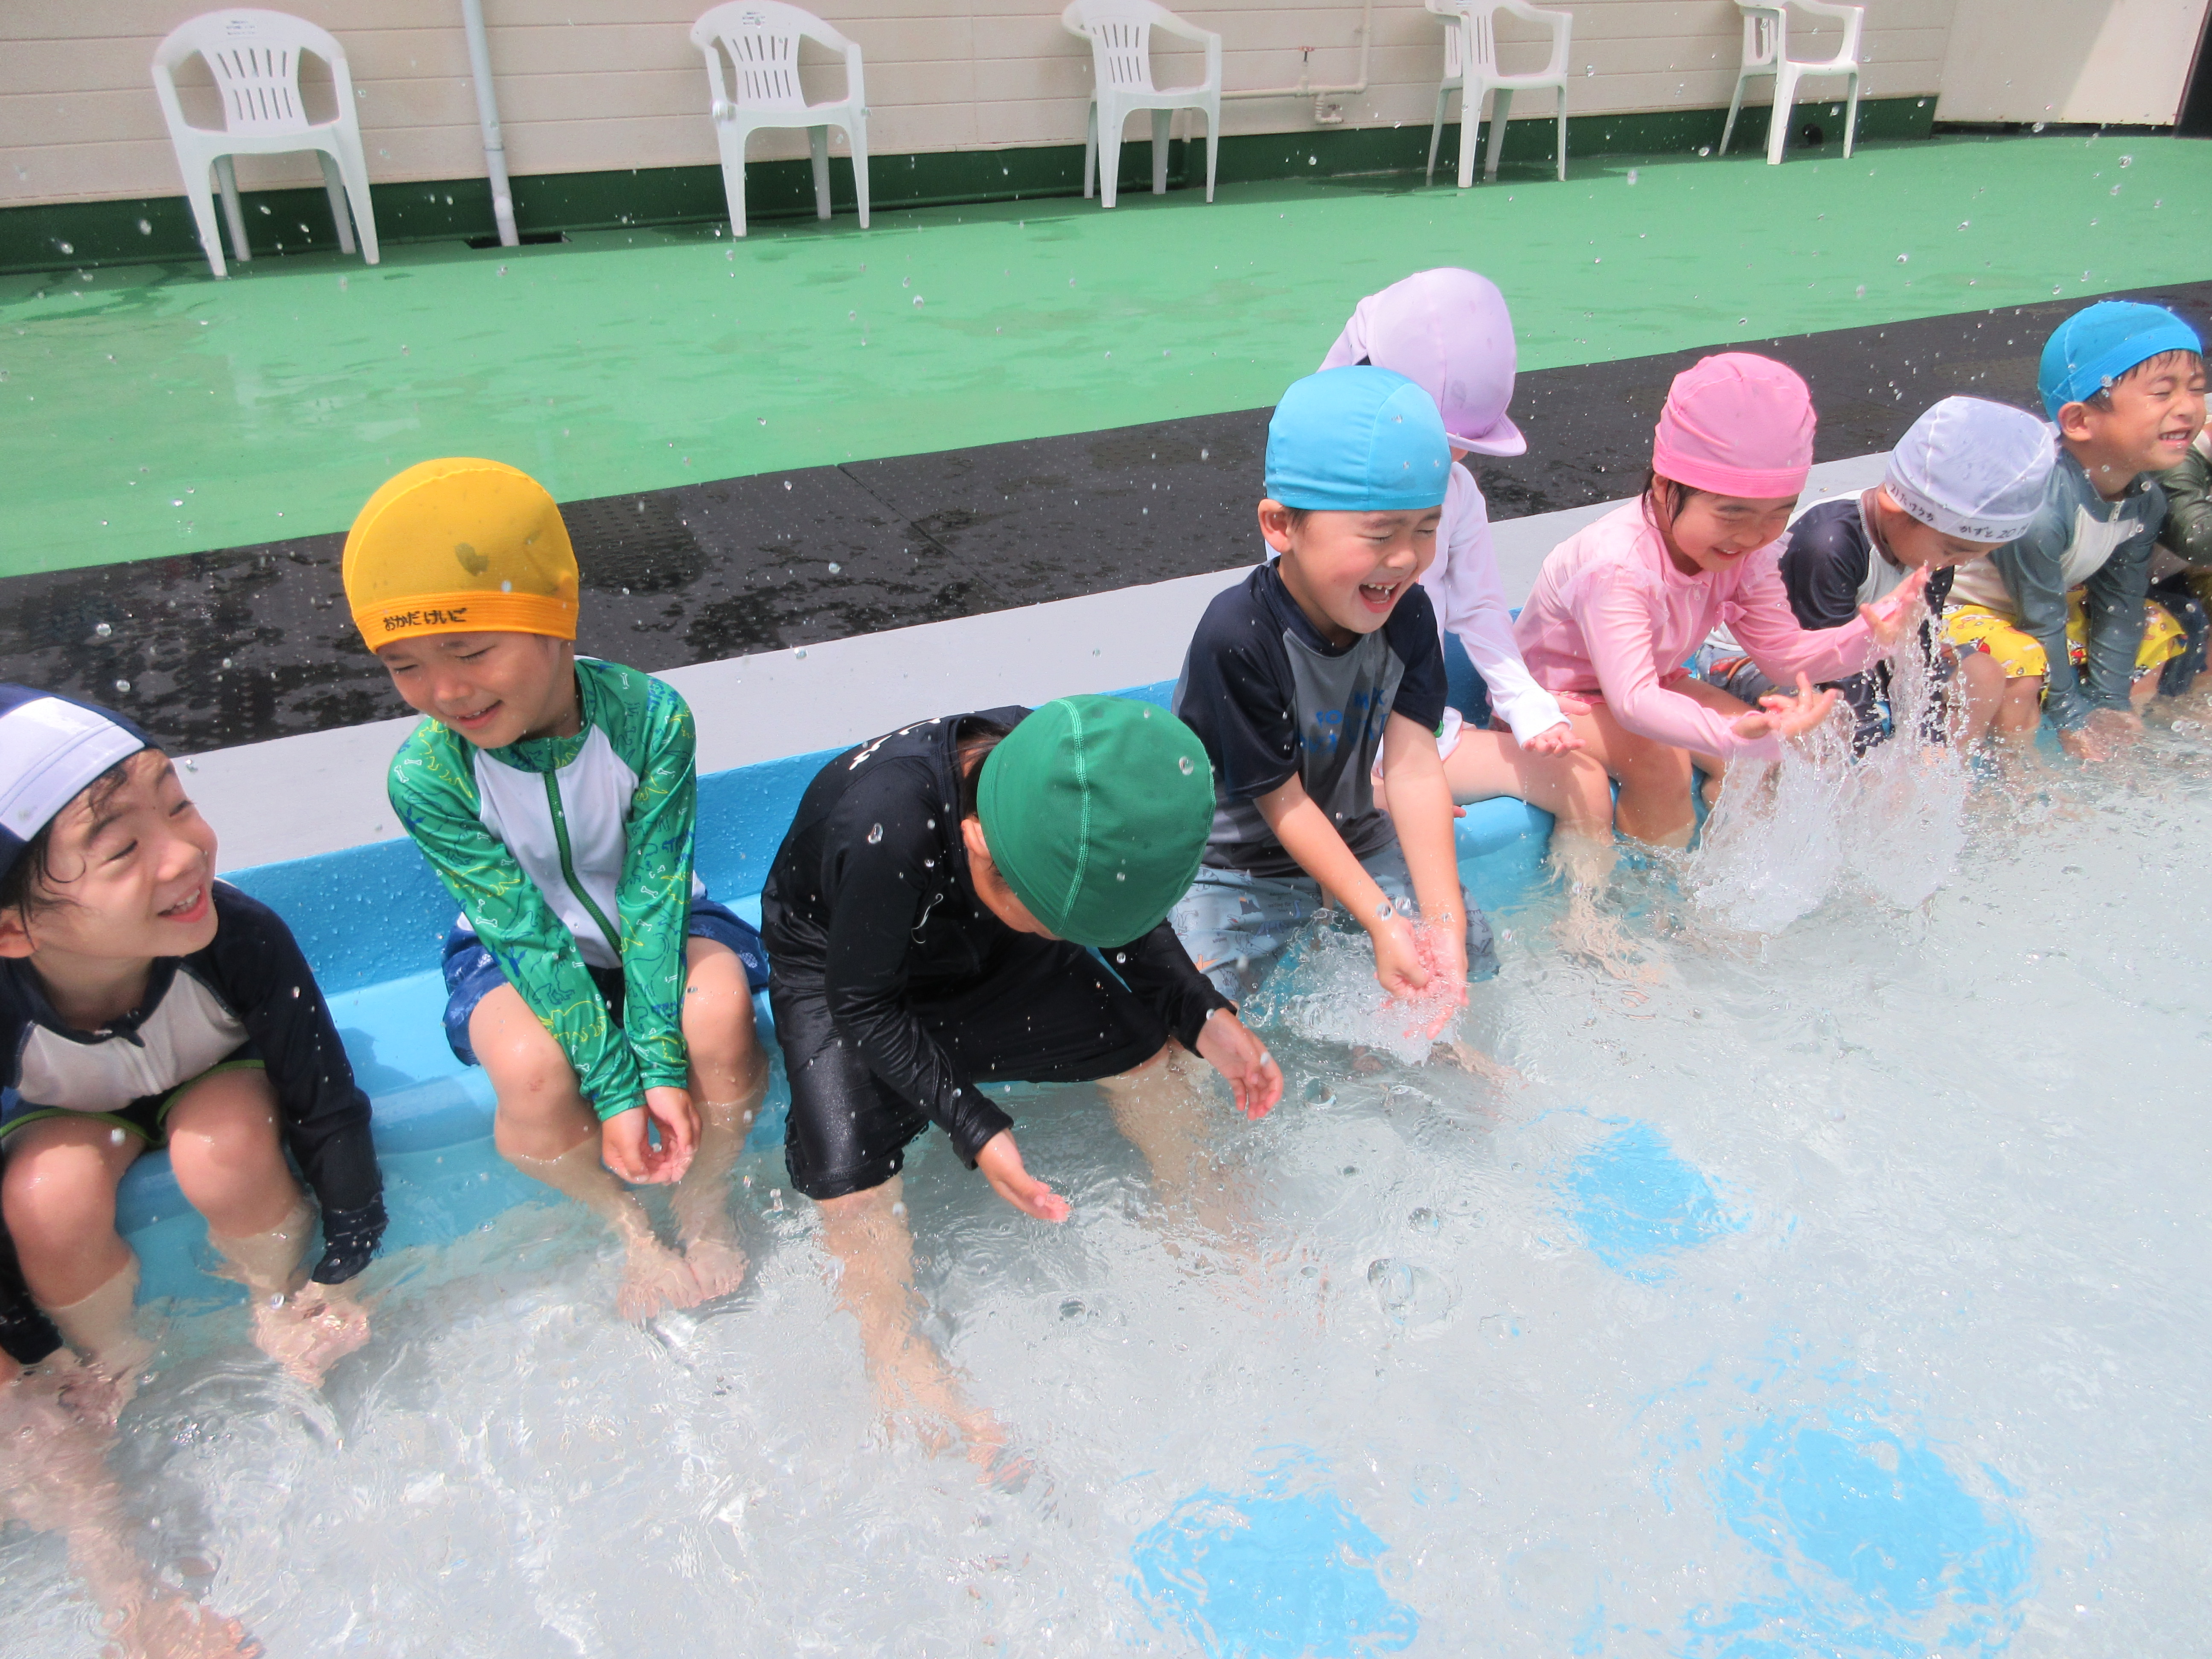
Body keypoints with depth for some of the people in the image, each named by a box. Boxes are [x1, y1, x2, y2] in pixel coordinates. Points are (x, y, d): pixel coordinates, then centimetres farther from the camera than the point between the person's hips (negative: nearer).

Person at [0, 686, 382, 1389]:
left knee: (226, 1150, -31)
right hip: (68, 1109, 1)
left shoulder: (245, 939, -36)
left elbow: (327, 1108, -22)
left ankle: (279, 1310, -1)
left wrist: (341, 1276, -15)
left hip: (220, 1076, 0)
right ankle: (120, 1371, 1)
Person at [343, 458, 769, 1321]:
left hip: (650, 923, 0)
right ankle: (626, 1227, 1)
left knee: (718, 1011, -31)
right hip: (520, 948, 0)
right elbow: (529, 936, -23)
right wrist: (615, 1088, -27)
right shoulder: (425, 776, -24)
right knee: (529, 1069, -32)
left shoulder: (649, 717, -26)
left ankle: (706, 1210, -1)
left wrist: (664, 1065, -29)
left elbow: (652, 898, -24)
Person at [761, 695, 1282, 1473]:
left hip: (987, 954, 4)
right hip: (839, 967, -4)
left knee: (1144, 1045, -8)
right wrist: (975, 1127, -32)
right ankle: (901, 1359, 1)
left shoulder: (1087, 795, -26)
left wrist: (1202, 1015, -18)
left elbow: (1127, 924, -5)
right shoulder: (886, 833, -43)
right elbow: (861, 1004, -27)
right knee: (848, 1176, -21)